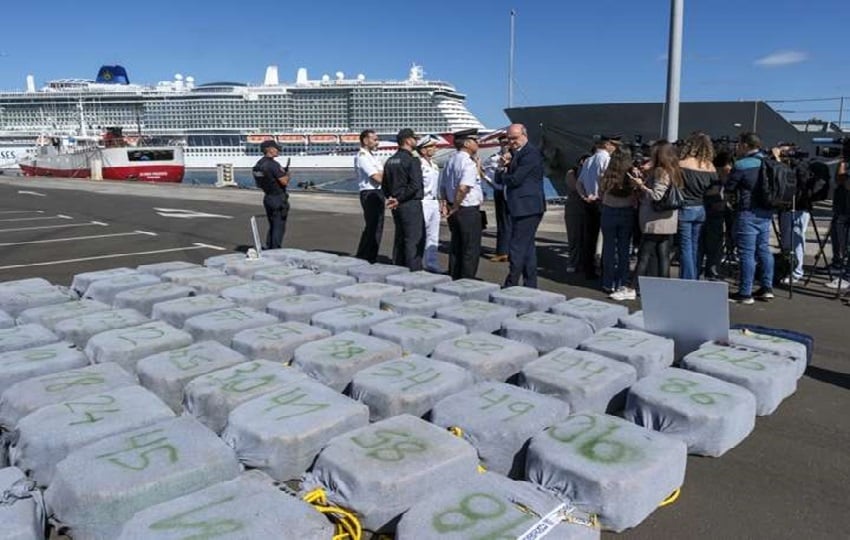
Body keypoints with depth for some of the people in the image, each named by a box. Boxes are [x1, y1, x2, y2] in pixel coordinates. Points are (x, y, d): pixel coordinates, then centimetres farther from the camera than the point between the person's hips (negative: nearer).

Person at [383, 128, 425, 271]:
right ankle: (414, 272, -3)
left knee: (399, 239, 15)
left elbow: (384, 185, 16)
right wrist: (399, 199, -14)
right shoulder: (412, 160, -12)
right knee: (415, 240, -3)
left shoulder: (390, 161, 12)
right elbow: (415, 185, -21)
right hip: (411, 205, -8)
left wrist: (391, 198, 11)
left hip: (397, 206, 8)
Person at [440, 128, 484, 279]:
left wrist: (445, 204, 12)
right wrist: (455, 207, -19)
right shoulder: (468, 163, -18)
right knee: (471, 250, 1)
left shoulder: (451, 160, 10)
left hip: (455, 211, 9)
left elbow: (443, 186, 17)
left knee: (456, 247, 17)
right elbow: (463, 188, -29)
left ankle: (454, 280, 25)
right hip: (469, 210, -9)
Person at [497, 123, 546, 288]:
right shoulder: (514, 153, 16)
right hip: (519, 208, 10)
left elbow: (515, 179, -21)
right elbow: (500, 179, 14)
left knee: (517, 248, -8)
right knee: (527, 247, 15)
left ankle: (511, 285, -3)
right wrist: (504, 165, -5)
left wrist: (504, 175, 0)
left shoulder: (531, 153, -14)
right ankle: (530, 285, 24)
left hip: (527, 208, -10)